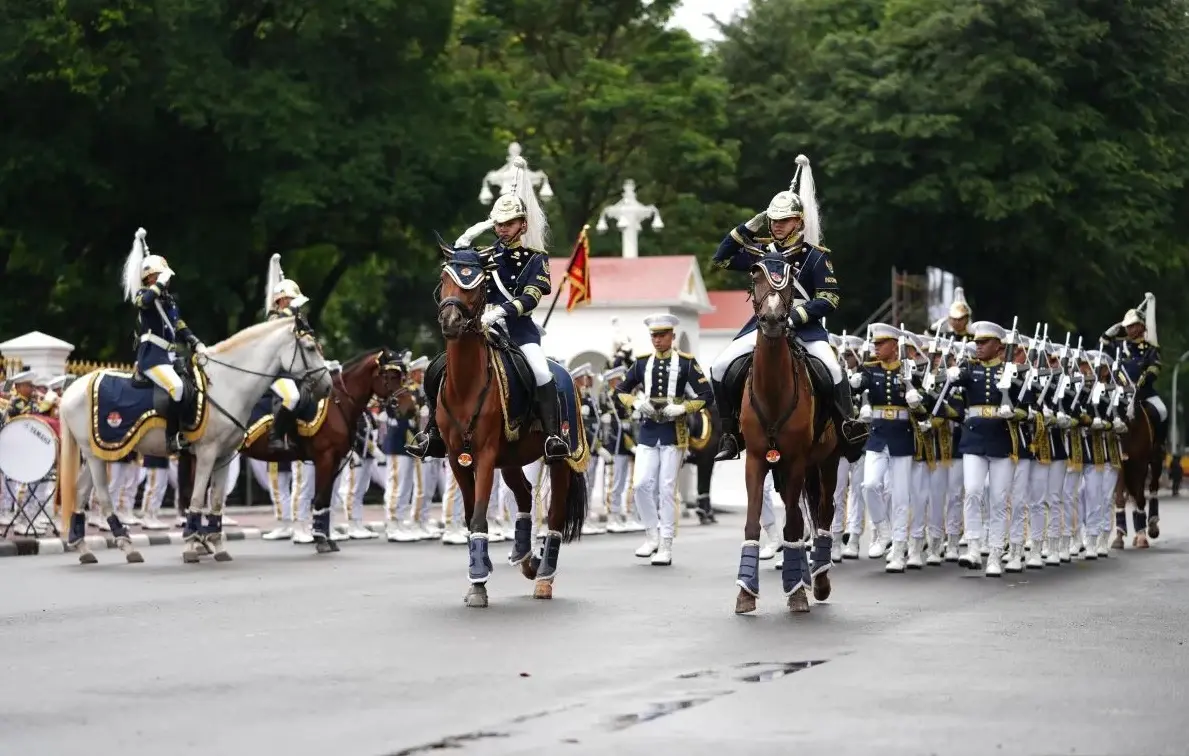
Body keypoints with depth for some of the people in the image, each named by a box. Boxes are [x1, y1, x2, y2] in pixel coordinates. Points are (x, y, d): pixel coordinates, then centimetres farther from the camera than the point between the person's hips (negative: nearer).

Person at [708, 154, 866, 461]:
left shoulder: (815, 256, -5)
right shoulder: (761, 250, 6)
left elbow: (829, 300, -8)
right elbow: (721, 259, 8)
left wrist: (796, 315, -21)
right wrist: (748, 229, -1)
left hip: (803, 324, -4)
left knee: (832, 366, -28)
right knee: (720, 368, -10)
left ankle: (848, 424, -16)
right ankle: (730, 433, 0)